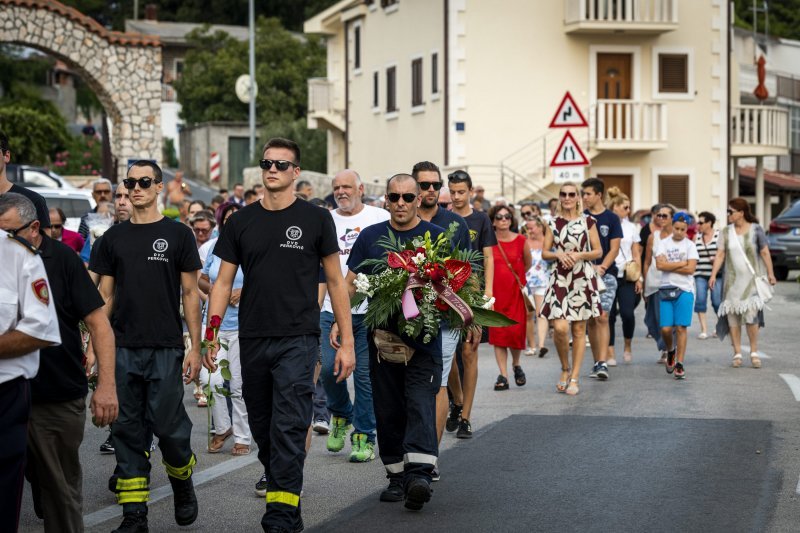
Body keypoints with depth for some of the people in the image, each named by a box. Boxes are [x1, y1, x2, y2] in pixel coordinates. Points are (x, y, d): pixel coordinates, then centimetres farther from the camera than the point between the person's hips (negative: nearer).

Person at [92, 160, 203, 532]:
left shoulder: (177, 235, 1)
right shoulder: (114, 237, 10)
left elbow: (190, 294, 2)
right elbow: (105, 296, 11)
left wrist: (195, 348, -4)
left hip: (165, 349, -3)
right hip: (123, 349, 3)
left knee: (168, 426, -5)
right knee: (128, 431, 3)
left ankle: (182, 481, 24)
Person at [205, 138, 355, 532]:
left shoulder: (315, 219, 1)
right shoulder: (241, 222, 9)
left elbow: (335, 281, 4)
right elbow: (224, 282, 11)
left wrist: (346, 342, -1)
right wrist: (211, 336, 1)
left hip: (297, 340, -4)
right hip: (252, 340, 4)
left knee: (288, 429, -12)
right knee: (262, 429, 12)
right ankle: (281, 492, 29)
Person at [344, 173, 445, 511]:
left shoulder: (436, 236, 3)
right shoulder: (370, 237, 9)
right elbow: (349, 284, 11)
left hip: (423, 340, -3)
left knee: (421, 404, -14)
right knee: (388, 410, 7)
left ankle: (420, 473, -25)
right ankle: (396, 475, 16)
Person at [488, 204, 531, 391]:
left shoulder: (521, 241, 1)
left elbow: (527, 264, 16)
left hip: (516, 292, 0)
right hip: (495, 292, 0)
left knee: (516, 331, -4)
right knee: (498, 332, -3)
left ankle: (516, 365, 25)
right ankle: (503, 375, 2)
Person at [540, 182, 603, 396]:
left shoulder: (588, 221, 4)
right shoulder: (553, 223, 9)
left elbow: (598, 251, 5)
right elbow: (544, 253, 9)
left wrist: (580, 255, -12)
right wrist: (558, 254, -11)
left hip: (583, 279, 0)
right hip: (560, 279, 0)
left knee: (579, 330, 3)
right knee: (560, 328, -14)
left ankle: (574, 378, 10)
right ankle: (565, 368, 11)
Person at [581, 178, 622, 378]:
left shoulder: (611, 219, 2)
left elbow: (614, 249, -2)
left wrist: (602, 267, -16)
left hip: (606, 274, -3)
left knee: (602, 317, -13)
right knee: (591, 320, 4)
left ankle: (603, 363, -18)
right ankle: (597, 362, 12)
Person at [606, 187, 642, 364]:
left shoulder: (631, 227, 12)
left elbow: (636, 255, 14)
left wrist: (638, 277, 7)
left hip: (627, 276, 2)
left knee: (627, 313, -10)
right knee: (609, 316, -1)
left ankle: (628, 346, 13)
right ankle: (611, 354, 5)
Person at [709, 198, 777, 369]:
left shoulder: (755, 230, -2)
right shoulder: (727, 232, 7)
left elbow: (765, 253, -2)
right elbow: (720, 254, 3)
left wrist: (770, 273, -10)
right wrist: (713, 275, -6)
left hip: (751, 279, -3)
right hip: (732, 279, 3)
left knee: (751, 314, -12)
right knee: (732, 316, 0)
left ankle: (754, 352, 0)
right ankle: (737, 353, 7)